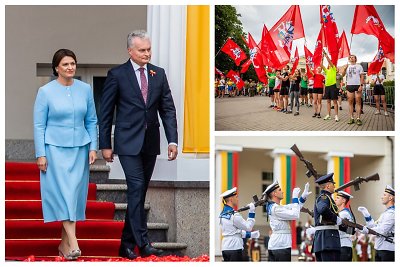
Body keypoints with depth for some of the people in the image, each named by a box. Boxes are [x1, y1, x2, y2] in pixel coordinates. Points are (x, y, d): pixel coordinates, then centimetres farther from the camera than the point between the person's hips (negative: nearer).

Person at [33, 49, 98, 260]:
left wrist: (93, 147, 3)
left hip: (79, 149, 3)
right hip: (55, 149, -3)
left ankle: (64, 243, 14)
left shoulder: (85, 89, 5)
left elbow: (92, 121, 11)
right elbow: (39, 125, -2)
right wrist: (40, 155, -7)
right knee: (62, 193, -11)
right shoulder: (45, 92, -4)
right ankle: (73, 243, -18)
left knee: (75, 193, 4)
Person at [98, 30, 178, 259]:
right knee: (137, 189, -13)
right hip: (128, 143, -4)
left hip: (150, 143, 5)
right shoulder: (117, 75, -4)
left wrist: (173, 140, -3)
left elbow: (168, 109, 7)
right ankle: (143, 243, -14)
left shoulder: (159, 74, 7)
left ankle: (128, 243, 15)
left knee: (140, 192, 7)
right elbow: (106, 113, -1)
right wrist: (105, 145, -4)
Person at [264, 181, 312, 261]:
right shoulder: (275, 208, -14)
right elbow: (295, 215, -17)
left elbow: (291, 208, 20)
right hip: (281, 245, -10)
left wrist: (304, 196, 13)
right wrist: (295, 198, -10)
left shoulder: (272, 207, 15)